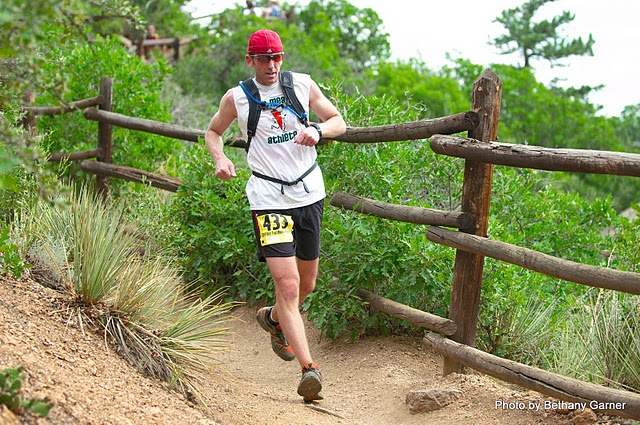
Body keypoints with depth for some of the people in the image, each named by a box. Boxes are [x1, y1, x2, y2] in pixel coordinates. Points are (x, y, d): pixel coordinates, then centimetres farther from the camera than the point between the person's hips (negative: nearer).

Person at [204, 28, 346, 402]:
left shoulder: (303, 85, 4)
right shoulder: (236, 98, 0)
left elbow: (339, 121, 11)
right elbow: (213, 132, 16)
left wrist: (318, 130, -11)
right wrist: (221, 159, -4)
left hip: (309, 193, 4)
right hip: (269, 198, -3)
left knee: (307, 283, 16)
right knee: (287, 284, -16)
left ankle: (274, 319, 48)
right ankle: (309, 369, -17)